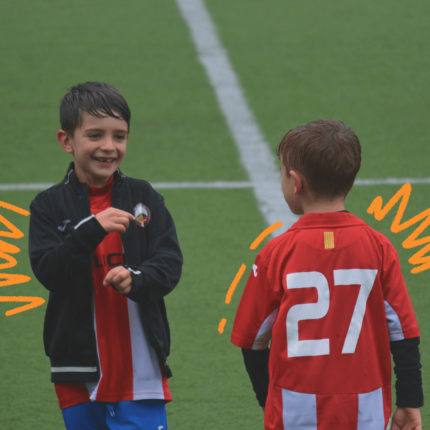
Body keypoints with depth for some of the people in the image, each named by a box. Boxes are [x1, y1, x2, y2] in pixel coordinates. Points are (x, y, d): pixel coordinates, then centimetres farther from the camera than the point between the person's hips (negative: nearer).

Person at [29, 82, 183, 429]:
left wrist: (136, 279, -24)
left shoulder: (143, 198, 4)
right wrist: (92, 229, -23)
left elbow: (170, 263, -3)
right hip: (80, 372, 1)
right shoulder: (50, 206, 1)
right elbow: (47, 270, -11)